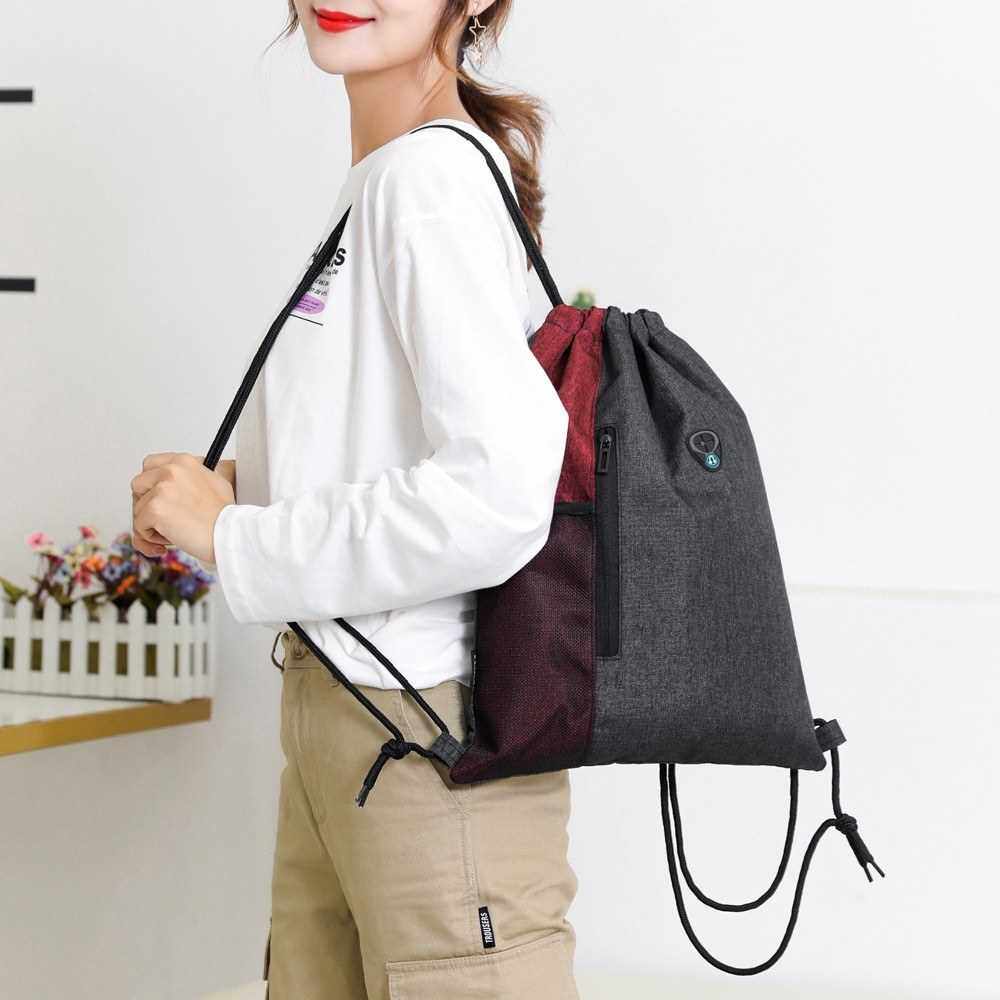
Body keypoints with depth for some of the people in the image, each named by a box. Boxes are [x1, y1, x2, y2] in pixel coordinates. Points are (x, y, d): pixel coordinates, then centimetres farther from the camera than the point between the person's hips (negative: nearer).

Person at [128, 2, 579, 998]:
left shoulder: (431, 173, -15)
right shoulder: (373, 186, 13)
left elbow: (498, 495, -25)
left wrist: (233, 536, -15)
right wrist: (241, 486, 3)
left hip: (432, 741, -9)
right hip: (332, 725, 9)